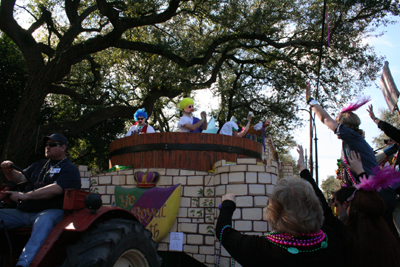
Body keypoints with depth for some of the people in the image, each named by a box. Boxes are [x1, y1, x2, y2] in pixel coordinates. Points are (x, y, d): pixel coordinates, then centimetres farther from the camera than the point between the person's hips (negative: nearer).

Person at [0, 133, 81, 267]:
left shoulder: (70, 169, 2)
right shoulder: (39, 165, 27)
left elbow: (56, 189, -15)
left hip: (52, 212, -7)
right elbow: (21, 178, 19)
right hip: (23, 212, 7)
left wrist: (26, 196, -22)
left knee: (44, 220, -38)